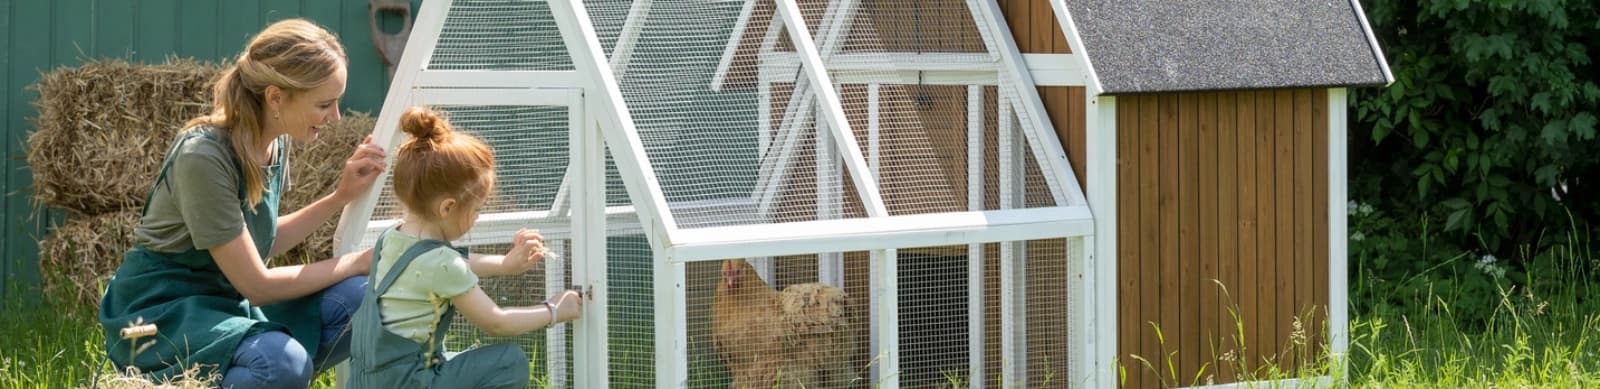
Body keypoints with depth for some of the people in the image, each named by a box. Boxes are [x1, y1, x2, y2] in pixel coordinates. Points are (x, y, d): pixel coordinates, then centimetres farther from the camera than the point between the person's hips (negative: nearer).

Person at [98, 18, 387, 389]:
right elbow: (257, 284, -21)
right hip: (162, 310, -8)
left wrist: (341, 196, 1)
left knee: (361, 302, -12)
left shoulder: (273, 140, -1)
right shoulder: (204, 156, -25)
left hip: (226, 299, 8)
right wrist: (356, 262, -11)